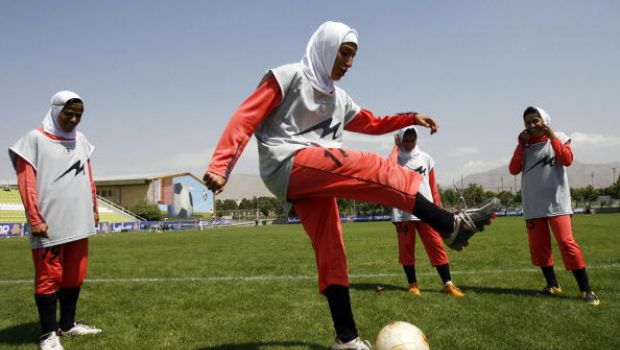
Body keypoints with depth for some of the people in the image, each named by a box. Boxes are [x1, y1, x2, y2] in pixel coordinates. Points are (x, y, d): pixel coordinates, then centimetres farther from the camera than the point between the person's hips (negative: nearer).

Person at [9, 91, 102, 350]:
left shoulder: (81, 140, 14)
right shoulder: (35, 139, -3)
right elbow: (26, 182, -8)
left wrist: (93, 208, 17)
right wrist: (35, 219, -13)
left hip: (79, 222, 6)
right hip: (49, 225, -6)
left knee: (75, 276, 12)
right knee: (49, 278, -1)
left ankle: (67, 325, 26)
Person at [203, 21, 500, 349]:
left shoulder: (339, 99, 22)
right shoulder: (289, 76, 0)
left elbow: (372, 123, 34)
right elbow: (246, 117, -8)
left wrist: (410, 118, 20)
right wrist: (220, 166, -18)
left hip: (314, 176, 8)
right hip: (288, 167, -8)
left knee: (331, 253, 2)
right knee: (371, 168, -20)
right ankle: (451, 225, -17)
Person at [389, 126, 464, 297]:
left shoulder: (425, 158, 9)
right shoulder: (396, 157, 4)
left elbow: (433, 185, 13)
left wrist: (438, 206, 10)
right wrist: (396, 147, -9)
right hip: (402, 212, -1)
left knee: (436, 246, -1)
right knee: (406, 248, 5)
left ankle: (448, 284, 4)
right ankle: (412, 283, 17)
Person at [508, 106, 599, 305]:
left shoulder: (558, 139, 4)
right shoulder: (524, 145, 10)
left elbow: (567, 160, -14)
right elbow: (513, 170, -2)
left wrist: (551, 136, -15)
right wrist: (521, 145, -6)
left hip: (556, 202, -4)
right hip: (533, 205, 4)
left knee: (566, 242, -12)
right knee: (538, 246, 6)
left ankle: (586, 290, -6)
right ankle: (552, 284, 20)